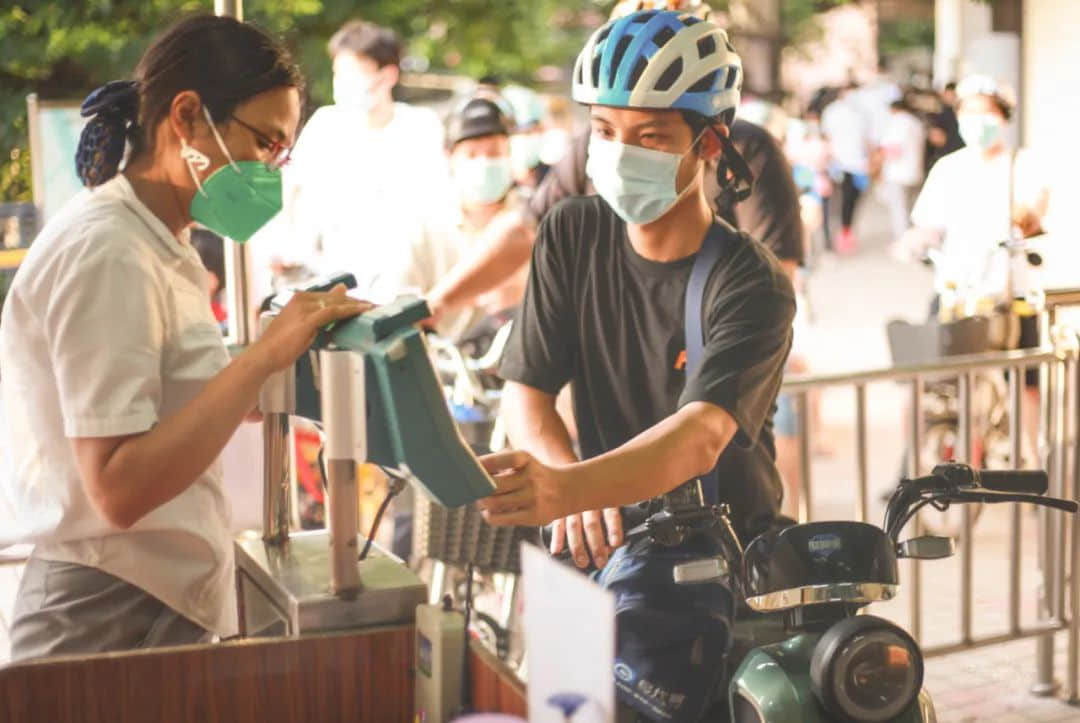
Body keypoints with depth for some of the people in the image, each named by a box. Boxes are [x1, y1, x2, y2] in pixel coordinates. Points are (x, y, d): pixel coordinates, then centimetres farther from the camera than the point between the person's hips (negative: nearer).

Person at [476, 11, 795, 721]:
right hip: (608, 530, 5)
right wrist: (572, 485, -24)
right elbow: (526, 390, -1)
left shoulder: (753, 284, -13)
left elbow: (699, 438, -29)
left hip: (718, 547, -5)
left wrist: (564, 489, -48)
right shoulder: (573, 233, 2)